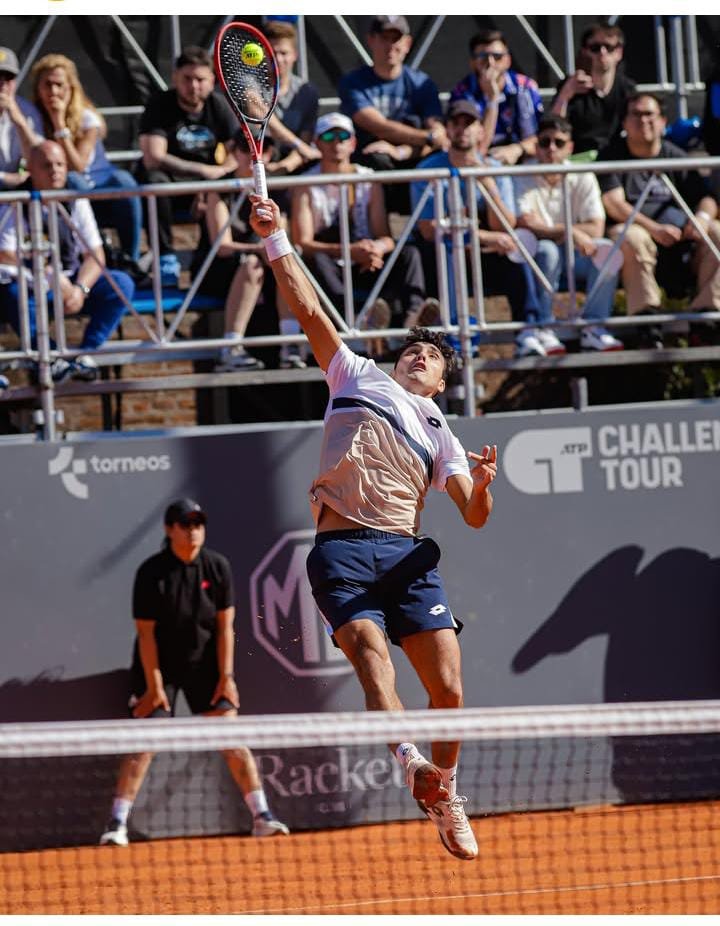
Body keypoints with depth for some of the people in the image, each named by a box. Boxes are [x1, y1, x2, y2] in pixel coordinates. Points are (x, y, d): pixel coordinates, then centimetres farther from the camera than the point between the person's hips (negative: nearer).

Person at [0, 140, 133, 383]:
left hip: (71, 283, 3)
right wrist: (51, 276, -22)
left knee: (122, 284, -21)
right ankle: (50, 357, -32)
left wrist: (80, 288, -22)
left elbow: (95, 255, -2)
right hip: (31, 285, -3)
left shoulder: (76, 202, 1)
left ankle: (86, 352, -23)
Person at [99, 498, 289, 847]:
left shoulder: (218, 567, -6)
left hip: (205, 664, 2)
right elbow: (146, 633, -12)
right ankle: (117, 824, -8)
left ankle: (262, 816, -2)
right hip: (160, 665, -2)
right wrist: (154, 685, -14)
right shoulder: (151, 573, -15)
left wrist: (226, 676, -8)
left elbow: (224, 626, -3)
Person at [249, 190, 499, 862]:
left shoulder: (439, 436, 26)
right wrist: (275, 240, 9)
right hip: (343, 547, -3)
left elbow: (474, 516, 16)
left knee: (448, 688, -7)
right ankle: (409, 762, -47)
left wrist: (482, 485, -7)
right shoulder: (358, 377, 23)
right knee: (371, 653, -27)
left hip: (407, 554, 3)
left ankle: (445, 799, 11)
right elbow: (309, 311, 17)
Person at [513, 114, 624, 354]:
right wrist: (569, 232, -29)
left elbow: (596, 229, -10)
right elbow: (527, 226, -21)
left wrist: (548, 230, -15)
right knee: (547, 251, -36)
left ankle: (594, 326, -20)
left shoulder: (582, 177, -1)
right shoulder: (523, 178, -7)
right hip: (536, 257, -3)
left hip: (576, 256, 3)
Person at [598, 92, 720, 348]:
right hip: (634, 228, -4)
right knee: (631, 238, -38)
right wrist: (654, 228, -25)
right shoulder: (612, 156, 4)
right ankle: (645, 317, -38)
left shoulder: (676, 157, 16)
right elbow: (614, 204, -10)